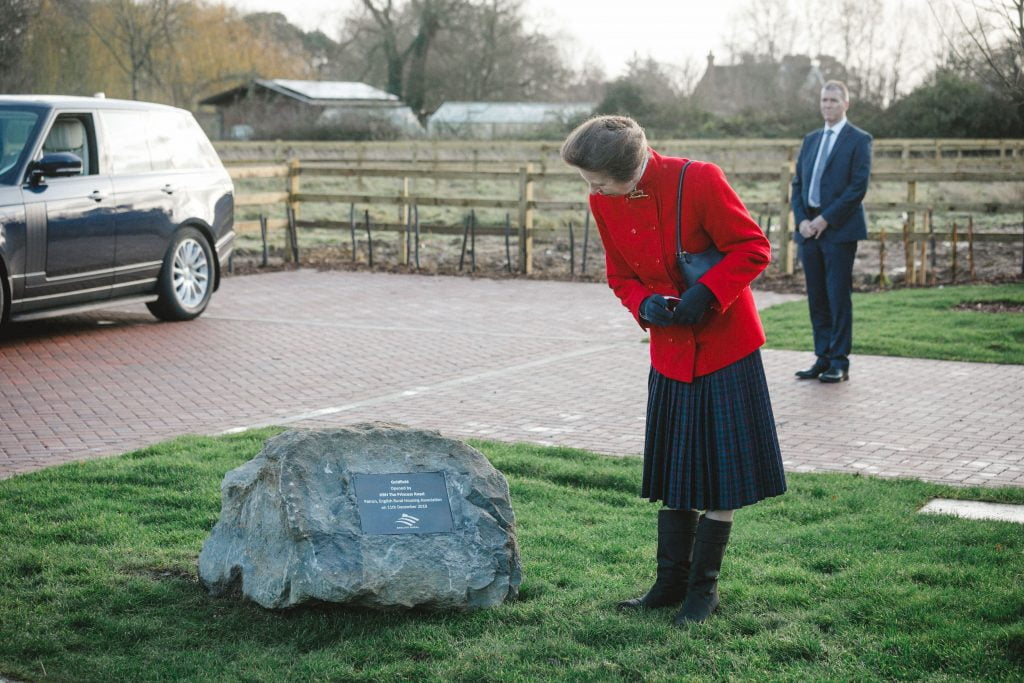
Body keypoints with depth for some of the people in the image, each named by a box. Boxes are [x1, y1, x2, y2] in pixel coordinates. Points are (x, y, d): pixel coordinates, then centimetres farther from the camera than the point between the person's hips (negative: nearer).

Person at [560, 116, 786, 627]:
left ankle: (703, 586, 14)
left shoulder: (699, 181, -20)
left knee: (720, 470, 1)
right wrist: (646, 306, -13)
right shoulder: (604, 203, -4)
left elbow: (753, 249, -14)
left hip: (724, 346, -5)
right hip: (670, 351, 5)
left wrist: (705, 295, -25)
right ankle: (671, 581, 25)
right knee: (672, 471, 12)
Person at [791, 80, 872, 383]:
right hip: (809, 229, 6)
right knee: (817, 298, 7)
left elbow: (858, 187, -10)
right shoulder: (810, 140, 17)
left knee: (838, 298, -3)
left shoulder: (859, 140, -2)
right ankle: (822, 358, 14)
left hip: (839, 230, -6)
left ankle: (839, 363, 2)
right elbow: (798, 183, 14)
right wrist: (801, 220, -2)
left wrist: (825, 219, -14)